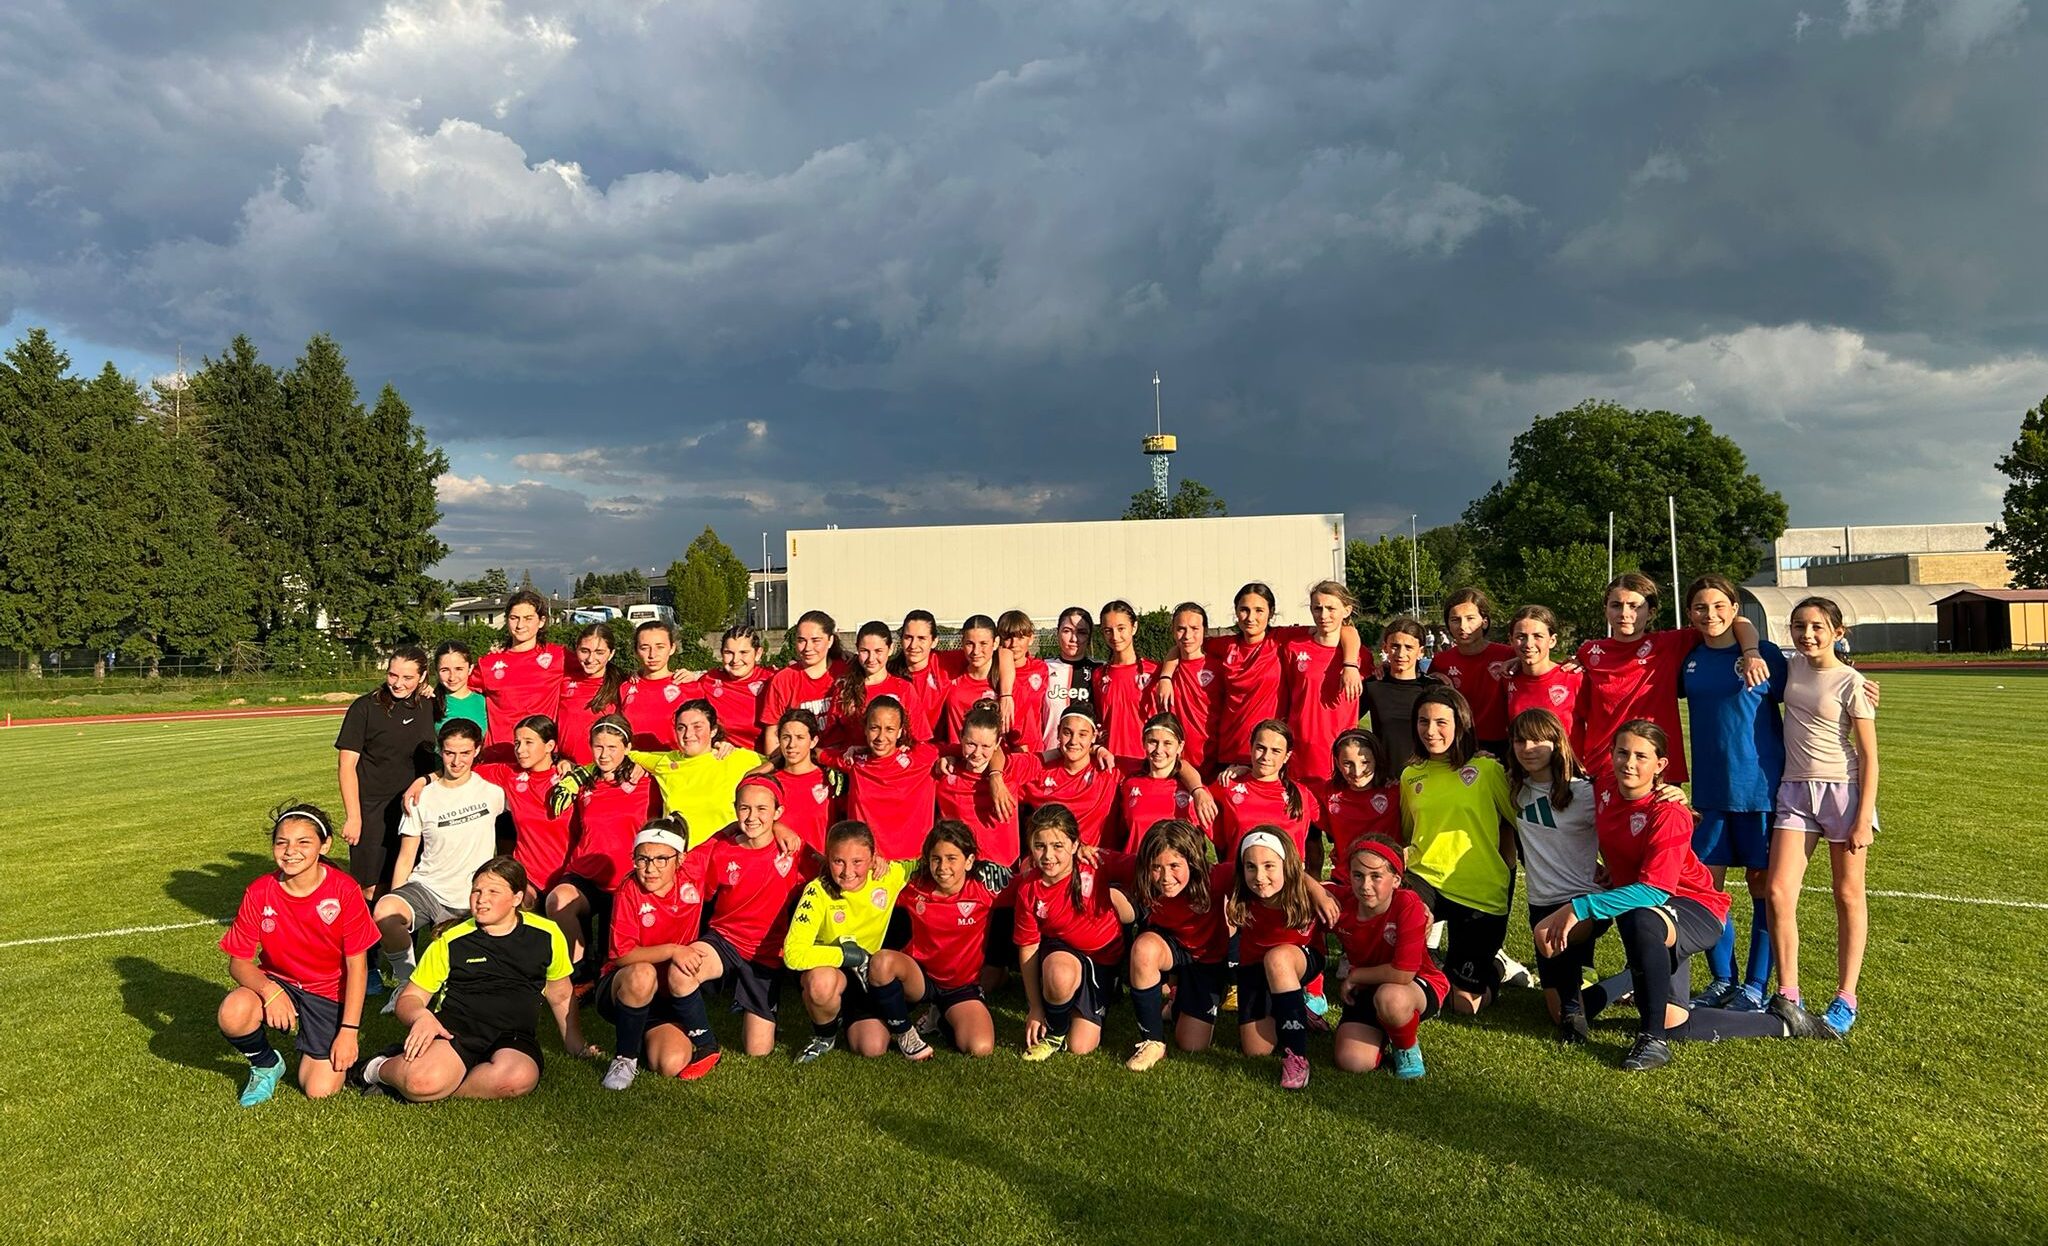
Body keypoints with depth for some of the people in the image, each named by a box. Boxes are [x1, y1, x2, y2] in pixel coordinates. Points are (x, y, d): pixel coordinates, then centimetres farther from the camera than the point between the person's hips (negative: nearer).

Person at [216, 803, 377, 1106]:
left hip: (329, 994, -2)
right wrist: (268, 989, -30)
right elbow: (238, 962, -8)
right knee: (232, 1013, -32)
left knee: (320, 1090, -12)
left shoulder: (344, 891, -19)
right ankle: (266, 1065, 1)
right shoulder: (259, 893, -13)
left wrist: (349, 1030, -15)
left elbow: (357, 965, -13)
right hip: (278, 985, 2)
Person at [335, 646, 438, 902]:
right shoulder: (365, 708, -4)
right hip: (373, 811, -3)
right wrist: (353, 816, -10)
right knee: (372, 890, -4)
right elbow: (346, 764, -6)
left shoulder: (429, 707, 7)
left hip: (416, 809, 3)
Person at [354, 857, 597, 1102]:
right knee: (423, 1079, -35)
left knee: (519, 1077, -36)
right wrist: (421, 1016, -14)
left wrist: (576, 1046, 24)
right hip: (454, 1026, -1)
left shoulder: (546, 936, 8)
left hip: (513, 1036, 1)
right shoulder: (451, 942, 6)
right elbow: (409, 998, 9)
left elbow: (561, 997, 21)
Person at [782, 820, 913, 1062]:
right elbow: (793, 954, -34)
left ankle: (848, 1020, 21)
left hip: (867, 974, 3)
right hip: (826, 968, -3)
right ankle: (824, 1034, -4)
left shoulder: (889, 876, -16)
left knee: (874, 1048, -15)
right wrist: (845, 954, -27)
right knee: (822, 983, -39)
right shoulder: (818, 891, -26)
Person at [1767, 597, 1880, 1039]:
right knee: (1779, 892, -8)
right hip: (1795, 791, 4)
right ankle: (1787, 998, -2)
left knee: (1848, 896, 7)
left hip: (1843, 789, -4)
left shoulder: (1851, 683, -7)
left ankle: (1845, 1001, 16)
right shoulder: (1793, 667, 6)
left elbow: (1868, 756, -7)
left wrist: (1864, 819, -11)